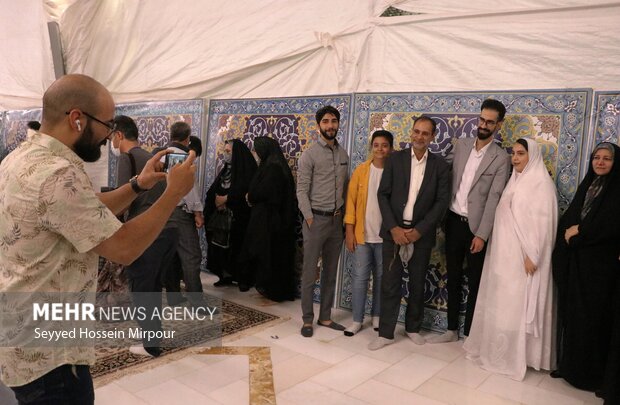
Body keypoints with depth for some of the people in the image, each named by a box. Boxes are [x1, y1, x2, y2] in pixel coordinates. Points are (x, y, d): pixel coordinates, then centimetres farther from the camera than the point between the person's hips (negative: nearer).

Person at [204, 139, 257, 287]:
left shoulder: (246, 169, -5)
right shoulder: (225, 169, 17)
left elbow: (245, 190, -17)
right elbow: (213, 190, 12)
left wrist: (226, 199, -13)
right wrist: (217, 199, -9)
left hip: (238, 217, -6)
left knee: (238, 246, -2)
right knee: (222, 246, 4)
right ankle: (226, 276, 15)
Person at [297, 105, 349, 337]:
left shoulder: (343, 154, 10)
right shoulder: (309, 155, -7)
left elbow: (345, 187, 14)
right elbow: (301, 191, -10)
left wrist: (343, 213, 5)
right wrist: (309, 219, -15)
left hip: (337, 220, 6)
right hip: (316, 219, -5)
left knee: (330, 273, 12)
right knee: (310, 273, 2)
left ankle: (325, 317, 24)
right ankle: (307, 319, 15)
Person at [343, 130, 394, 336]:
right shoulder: (361, 170, -1)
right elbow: (351, 200, -1)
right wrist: (349, 231, -6)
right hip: (362, 234, 0)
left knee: (381, 277, 12)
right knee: (359, 277, 4)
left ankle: (377, 315, 27)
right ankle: (357, 319, 14)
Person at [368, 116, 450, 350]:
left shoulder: (440, 166, 1)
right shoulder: (395, 159, 1)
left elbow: (442, 202, -3)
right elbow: (383, 195, -2)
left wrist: (419, 230, -11)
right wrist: (393, 228, -11)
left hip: (421, 234, 1)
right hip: (394, 231, 0)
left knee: (417, 285, 12)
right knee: (390, 284, 2)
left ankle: (413, 327, 30)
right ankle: (386, 333, 13)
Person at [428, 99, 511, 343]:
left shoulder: (501, 158, -8)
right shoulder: (461, 145, 6)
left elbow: (494, 199, -12)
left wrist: (481, 235, -16)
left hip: (476, 225, -4)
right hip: (453, 221, 4)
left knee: (475, 281, 8)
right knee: (453, 277, 13)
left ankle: (470, 332, 22)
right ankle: (452, 329, 26)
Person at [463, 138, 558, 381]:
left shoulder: (541, 183, -10)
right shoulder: (515, 180, 13)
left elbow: (542, 222, -16)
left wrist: (532, 256, -20)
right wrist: (496, 249, 10)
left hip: (522, 255, -8)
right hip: (503, 253, 8)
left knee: (516, 304, -1)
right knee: (499, 303, 13)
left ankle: (514, 356, 10)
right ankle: (496, 348, 26)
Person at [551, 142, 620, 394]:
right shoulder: (586, 185, 14)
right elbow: (568, 217, 12)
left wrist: (579, 230, -9)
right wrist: (567, 232, -4)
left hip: (599, 263, -5)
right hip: (574, 260, 5)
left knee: (591, 315, 1)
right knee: (570, 312, 9)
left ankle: (590, 372, 14)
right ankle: (568, 363, 21)